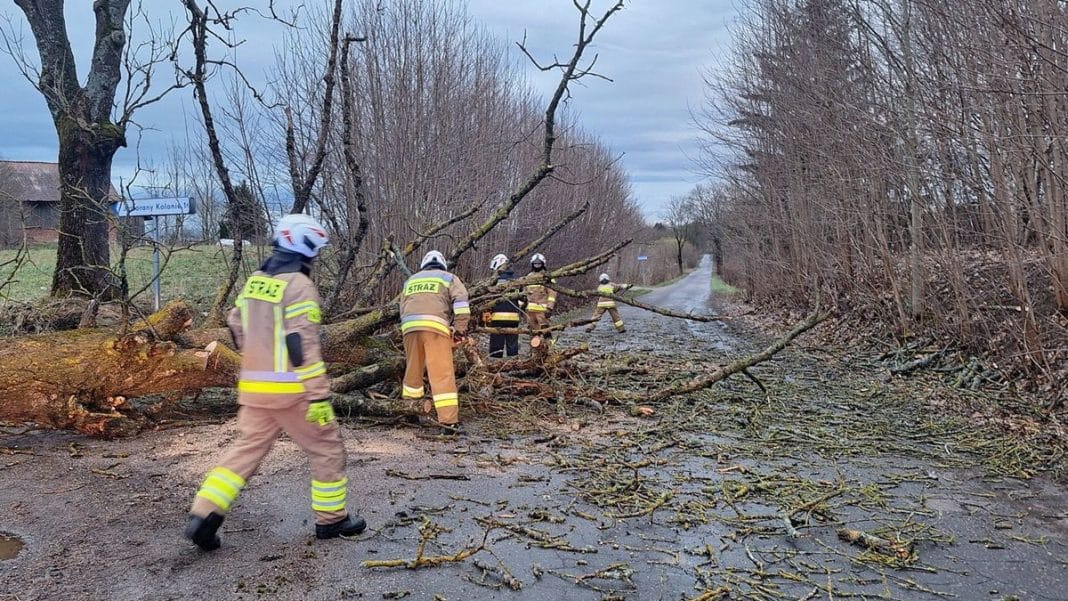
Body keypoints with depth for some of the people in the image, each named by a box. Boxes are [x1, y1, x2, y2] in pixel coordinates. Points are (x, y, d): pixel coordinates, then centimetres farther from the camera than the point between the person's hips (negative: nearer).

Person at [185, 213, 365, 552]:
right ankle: (331, 520, 19)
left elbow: (237, 330, 18)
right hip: (291, 390, -7)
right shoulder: (299, 286, -14)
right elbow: (304, 347, -20)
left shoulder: (254, 282, 10)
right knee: (327, 448, 9)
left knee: (246, 450, 14)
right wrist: (318, 397, -19)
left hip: (253, 388, 7)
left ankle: (203, 516, 5)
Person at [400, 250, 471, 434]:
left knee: (413, 371, 19)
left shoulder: (410, 281, 32)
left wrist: (406, 335, 32)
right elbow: (461, 302, 2)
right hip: (435, 325, -4)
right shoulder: (449, 278, 20)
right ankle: (449, 421, -13)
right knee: (442, 375, -7)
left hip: (409, 326, 4)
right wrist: (460, 329, 3)